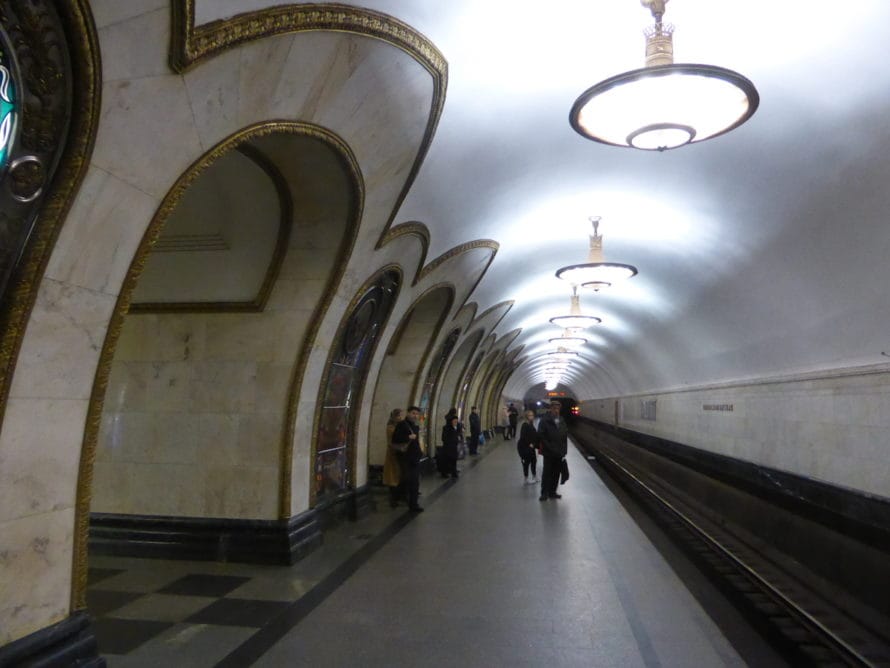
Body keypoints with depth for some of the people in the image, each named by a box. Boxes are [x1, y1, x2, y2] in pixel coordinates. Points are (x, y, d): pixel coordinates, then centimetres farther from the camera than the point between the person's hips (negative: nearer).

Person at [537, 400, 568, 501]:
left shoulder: (561, 421, 10)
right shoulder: (544, 421, -8)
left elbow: (565, 436, 11)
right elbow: (541, 435, -12)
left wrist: (564, 450, 3)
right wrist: (549, 447, -14)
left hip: (559, 453, 5)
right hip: (548, 453, -5)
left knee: (556, 474, 10)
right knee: (547, 473, 0)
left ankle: (552, 492, 21)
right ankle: (544, 493, 8)